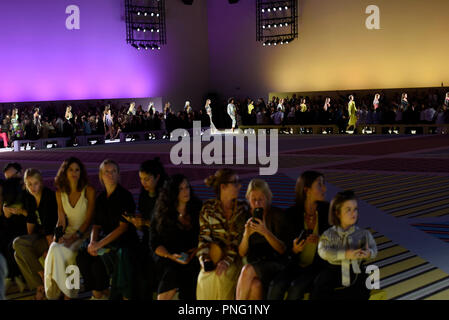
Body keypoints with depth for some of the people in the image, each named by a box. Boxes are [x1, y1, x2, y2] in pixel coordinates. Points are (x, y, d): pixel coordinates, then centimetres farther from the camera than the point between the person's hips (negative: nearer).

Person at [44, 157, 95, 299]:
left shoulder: (89, 191, -4)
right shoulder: (60, 193, 9)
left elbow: (89, 219, -7)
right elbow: (61, 220, 10)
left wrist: (75, 236, -18)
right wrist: (57, 235, -9)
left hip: (84, 233, -4)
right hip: (68, 232, 4)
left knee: (62, 251, -30)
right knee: (55, 249, -29)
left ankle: (68, 293, -18)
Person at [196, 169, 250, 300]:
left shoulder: (243, 208, 6)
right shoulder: (208, 208, 6)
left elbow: (240, 239, 0)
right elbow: (203, 237, 2)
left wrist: (227, 260, -12)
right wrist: (204, 259, -13)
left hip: (233, 260, 0)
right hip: (212, 258, 0)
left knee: (222, 275, -22)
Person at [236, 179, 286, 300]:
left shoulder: (277, 215, 2)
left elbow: (283, 250, -3)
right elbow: (242, 253, 9)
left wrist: (266, 232, -18)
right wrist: (246, 234, -11)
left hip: (274, 264, -2)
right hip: (253, 264, 2)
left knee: (248, 270, -34)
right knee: (255, 285, -34)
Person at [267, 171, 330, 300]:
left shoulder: (328, 211, 1)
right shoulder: (291, 214, 2)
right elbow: (286, 248, 7)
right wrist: (294, 249, -16)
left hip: (318, 265, -1)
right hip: (296, 264, 2)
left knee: (296, 287, -30)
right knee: (276, 285, -28)